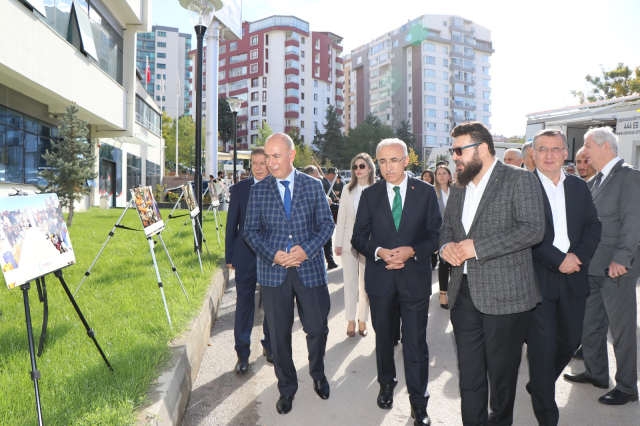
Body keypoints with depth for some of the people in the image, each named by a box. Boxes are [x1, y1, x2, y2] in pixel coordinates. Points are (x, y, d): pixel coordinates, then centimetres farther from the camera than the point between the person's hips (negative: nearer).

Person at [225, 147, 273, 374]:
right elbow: (231, 224, 3)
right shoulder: (239, 189, 2)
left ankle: (269, 346, 33)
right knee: (244, 305, 4)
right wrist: (229, 256, 2)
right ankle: (243, 354, 18)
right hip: (246, 256, 0)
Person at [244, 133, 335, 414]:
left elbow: (327, 224, 1)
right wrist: (273, 254, -14)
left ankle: (318, 374, 39)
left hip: (310, 268, 0)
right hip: (273, 271, 1)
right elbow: (251, 230, 2)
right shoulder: (258, 190, 3)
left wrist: (307, 249, -15)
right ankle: (287, 388, 31)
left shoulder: (313, 186, 3)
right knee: (279, 333, 10)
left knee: (317, 328, 9)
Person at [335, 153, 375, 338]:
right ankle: (351, 320, 19)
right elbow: (341, 218, 6)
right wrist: (338, 243, 2)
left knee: (366, 283, 7)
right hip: (349, 242, 2)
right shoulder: (348, 191, 6)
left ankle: (363, 320, 21)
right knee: (350, 282, 7)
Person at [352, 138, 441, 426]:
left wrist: (411, 251, -18)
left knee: (415, 342, 2)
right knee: (384, 337, 18)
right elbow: (358, 237, 2)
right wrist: (379, 251, -16)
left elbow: (436, 235, -2)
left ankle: (418, 402, 19)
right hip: (380, 278, 2)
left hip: (415, 276, -2)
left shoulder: (426, 192, -1)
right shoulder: (369, 194, 3)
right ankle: (386, 384, 42)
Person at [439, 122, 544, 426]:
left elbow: (533, 229, -16)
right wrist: (446, 245, 0)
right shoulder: (459, 188, 16)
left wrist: (478, 246, -19)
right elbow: (446, 227, 24)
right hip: (464, 294, 6)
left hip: (504, 296, -5)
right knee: (468, 372, 13)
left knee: (501, 374, 10)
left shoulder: (520, 180, -6)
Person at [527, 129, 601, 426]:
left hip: (573, 278, 5)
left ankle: (538, 386, 40)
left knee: (570, 341, 15)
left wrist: (578, 256, -9)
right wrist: (558, 259, -16)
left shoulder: (579, 187, 12)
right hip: (538, 278, -5)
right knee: (543, 345, -1)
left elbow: (593, 226, 8)